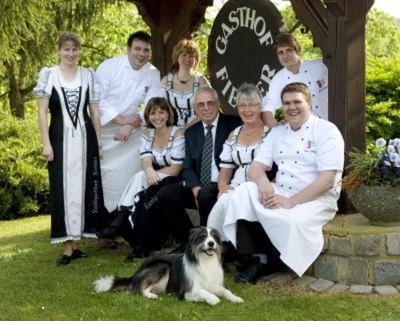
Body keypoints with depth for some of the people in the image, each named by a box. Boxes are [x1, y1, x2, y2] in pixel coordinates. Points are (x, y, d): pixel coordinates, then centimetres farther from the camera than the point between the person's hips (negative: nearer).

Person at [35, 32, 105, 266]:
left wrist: (99, 142, 7)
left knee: (82, 187, 4)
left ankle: (74, 243, 13)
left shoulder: (88, 75, 8)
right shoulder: (48, 74, 2)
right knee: (63, 189, -1)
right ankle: (68, 246, 3)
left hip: (85, 138, 2)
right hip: (60, 138, -2)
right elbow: (42, 112, 0)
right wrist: (46, 143, -8)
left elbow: (95, 111, 10)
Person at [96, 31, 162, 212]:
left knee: (128, 175, -6)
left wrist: (129, 126, -21)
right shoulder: (109, 66, -9)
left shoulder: (153, 74, -1)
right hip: (103, 128, -1)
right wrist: (121, 119, -22)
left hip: (132, 132, 2)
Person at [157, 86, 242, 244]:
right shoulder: (191, 132, 14)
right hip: (199, 187, 5)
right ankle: (187, 240, -4)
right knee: (165, 193, -14)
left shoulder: (233, 124, -1)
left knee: (205, 195, -34)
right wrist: (195, 188, -12)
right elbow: (188, 167, 10)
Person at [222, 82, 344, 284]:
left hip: (316, 198, -5)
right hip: (280, 193, 5)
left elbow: (327, 180, -15)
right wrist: (263, 182, -18)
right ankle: (257, 260, -17)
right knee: (244, 191, -21)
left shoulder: (327, 131, -5)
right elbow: (255, 168, 7)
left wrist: (291, 202, -21)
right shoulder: (277, 133, 14)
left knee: (294, 221, -37)